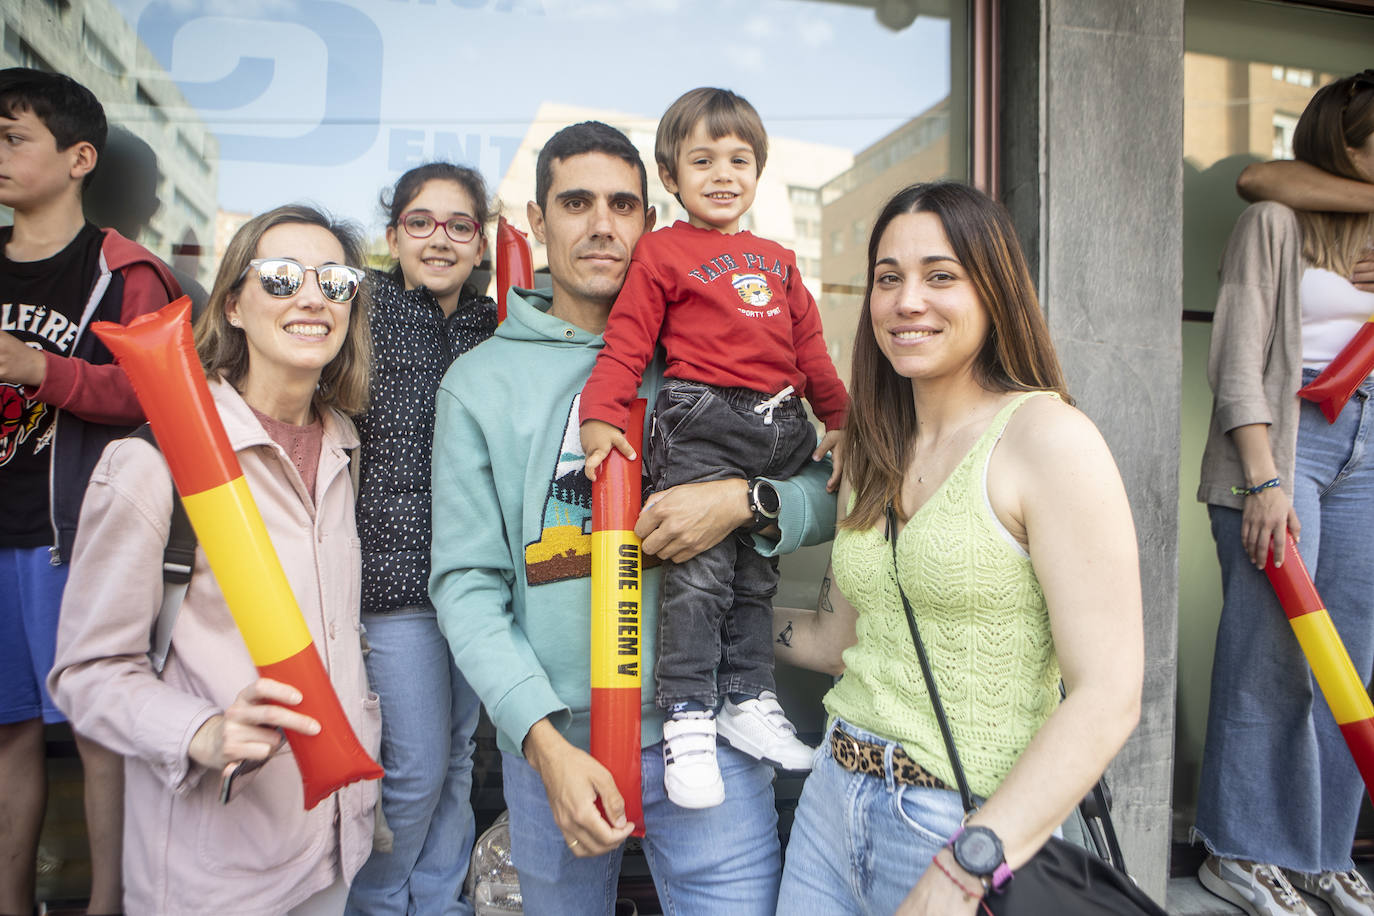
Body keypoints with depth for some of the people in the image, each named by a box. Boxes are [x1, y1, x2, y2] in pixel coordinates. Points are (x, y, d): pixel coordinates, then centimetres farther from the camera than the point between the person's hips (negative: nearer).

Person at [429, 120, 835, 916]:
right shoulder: (480, 380, 2)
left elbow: (831, 497, 4)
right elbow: (466, 582, -3)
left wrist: (743, 499, -18)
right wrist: (543, 738, -14)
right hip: (551, 737, 1)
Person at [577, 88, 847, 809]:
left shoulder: (777, 258, 21)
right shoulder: (662, 252, 3)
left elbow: (808, 344, 23)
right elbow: (627, 340, -4)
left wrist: (840, 416, 19)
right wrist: (600, 417, -15)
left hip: (781, 427, 6)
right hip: (700, 424, -5)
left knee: (757, 574, 12)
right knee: (698, 572, -9)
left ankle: (747, 698, 24)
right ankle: (687, 716, 2)